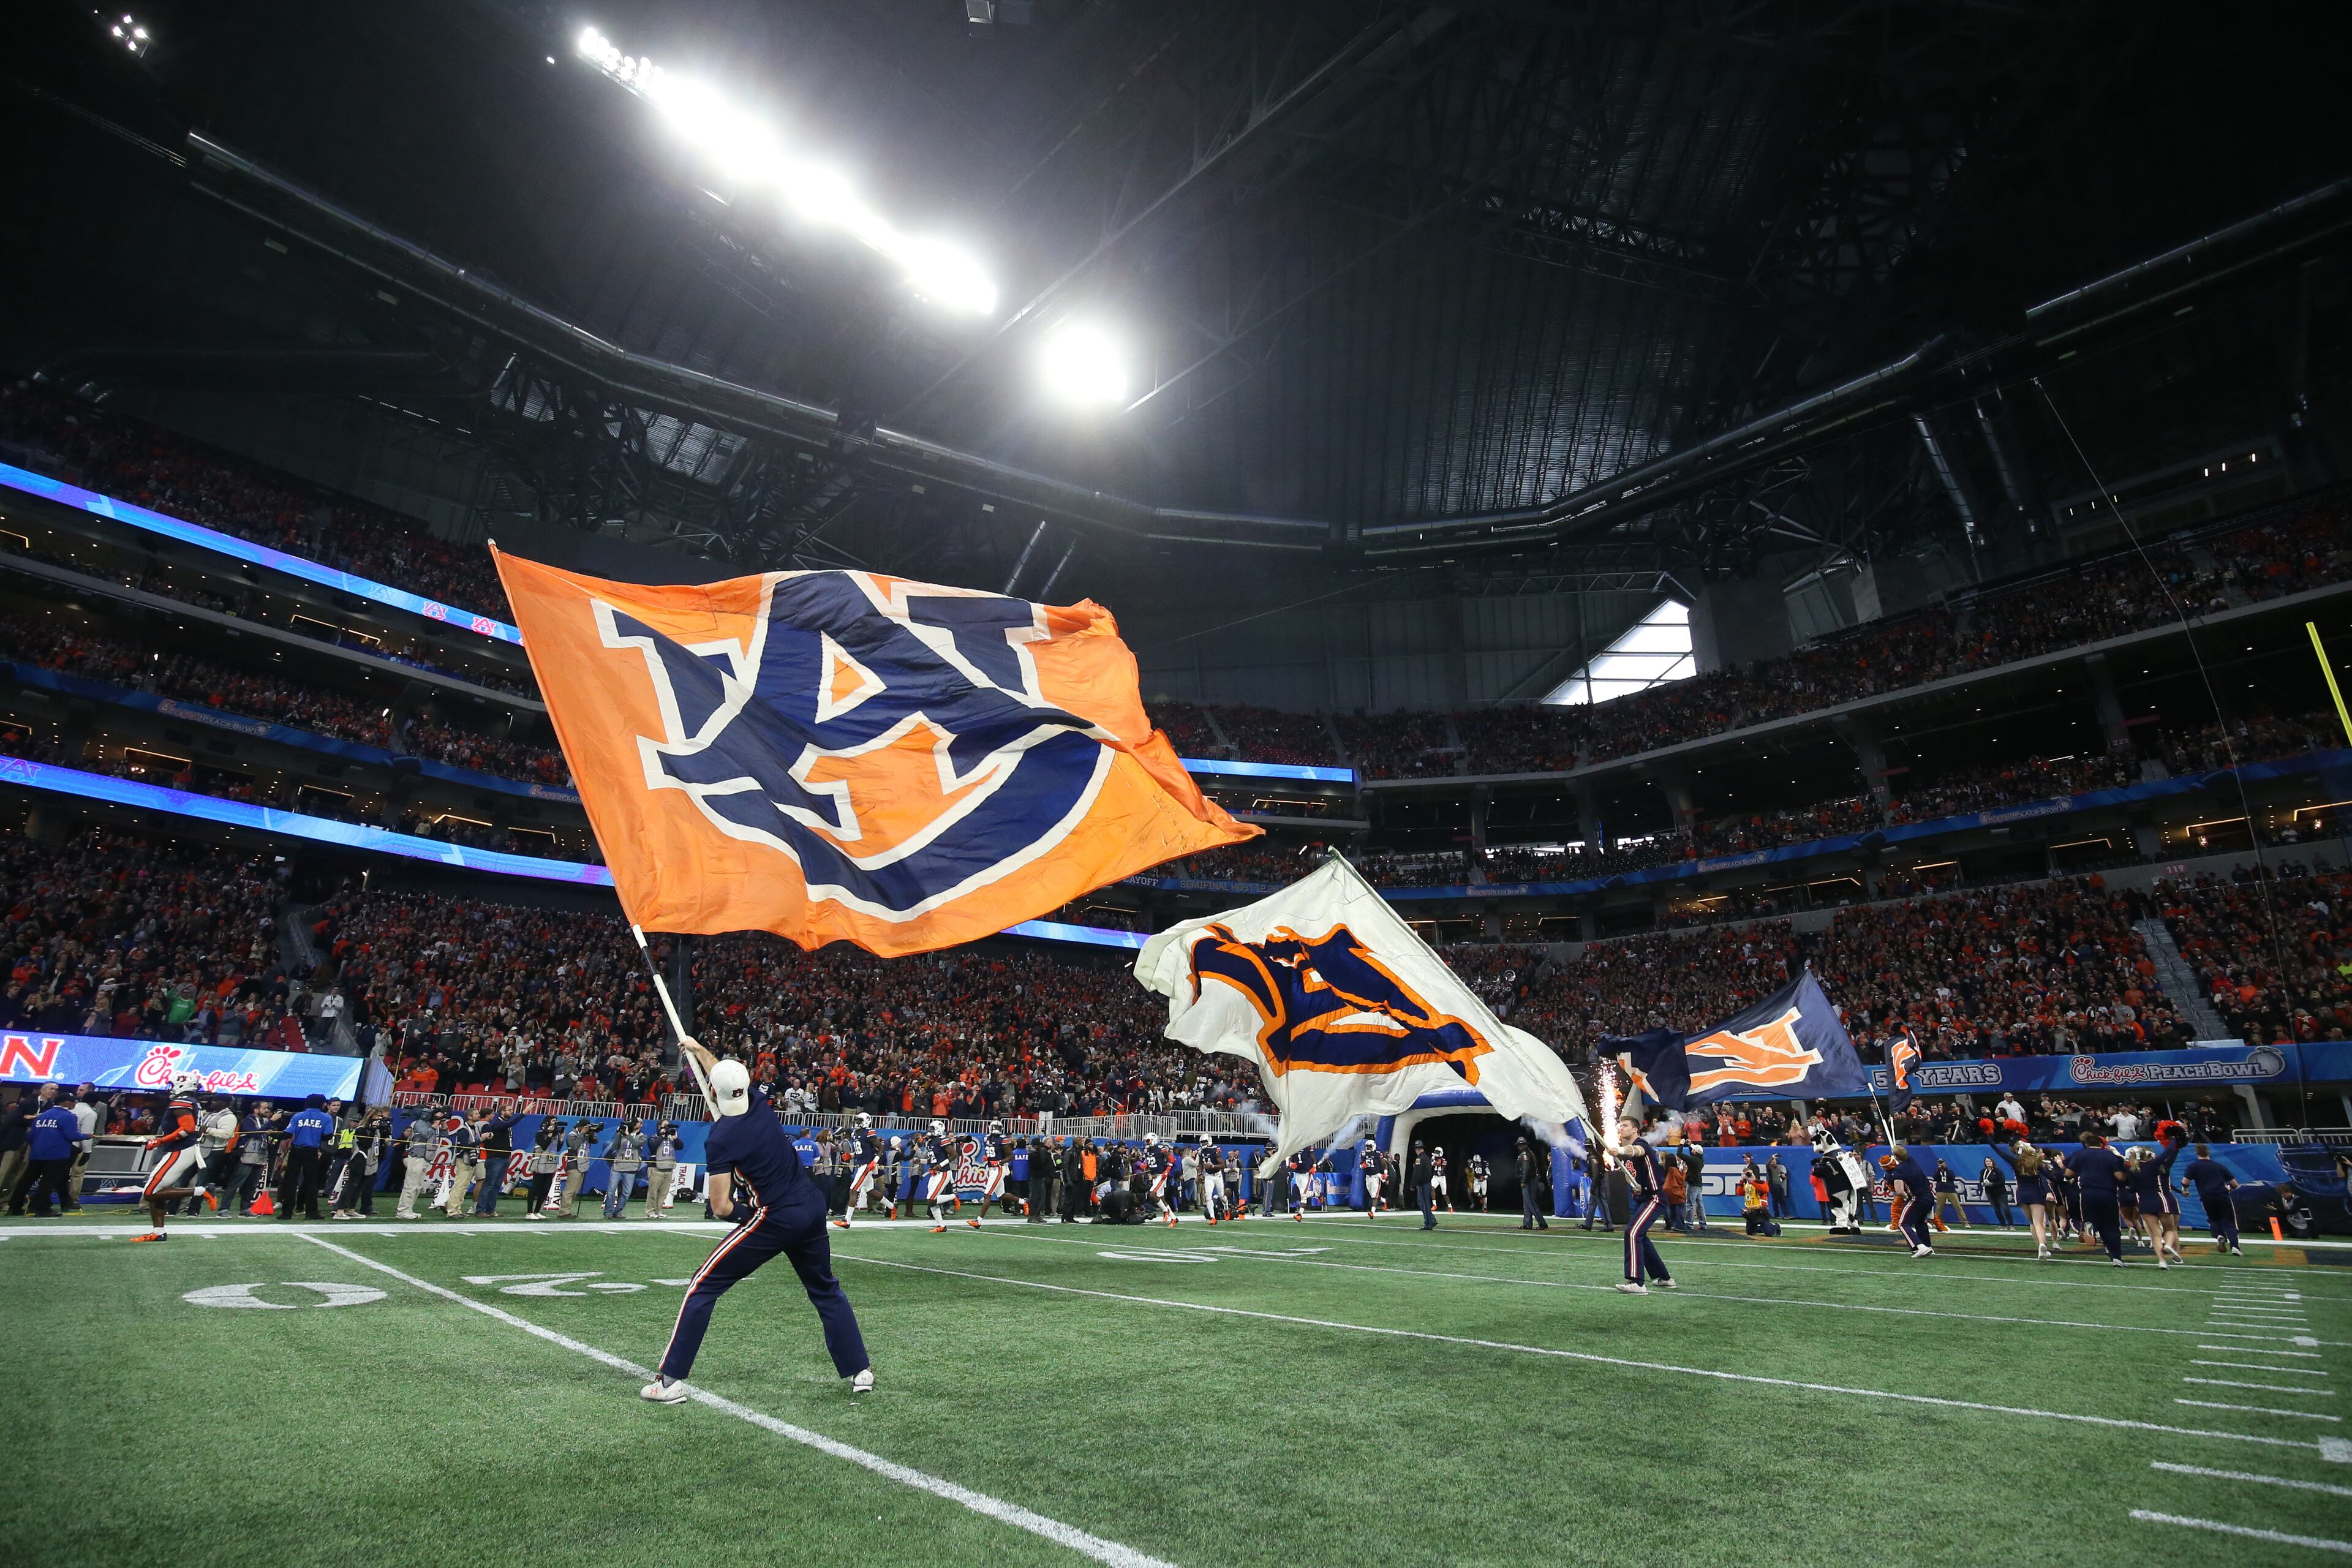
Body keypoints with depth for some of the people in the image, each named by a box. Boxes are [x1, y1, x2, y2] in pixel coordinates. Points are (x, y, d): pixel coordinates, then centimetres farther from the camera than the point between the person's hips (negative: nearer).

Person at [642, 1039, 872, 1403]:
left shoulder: (720, 1139, -12)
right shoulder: (760, 1102, 3)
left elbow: (721, 1208, -13)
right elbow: (728, 1075, 26)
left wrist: (735, 1205, 10)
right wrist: (698, 1049, 39)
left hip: (774, 1220, -7)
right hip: (813, 1207, 7)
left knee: (702, 1288, 9)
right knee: (826, 1290, 22)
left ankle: (670, 1380, 9)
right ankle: (860, 1371, 23)